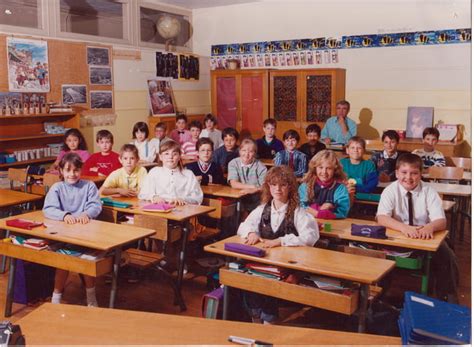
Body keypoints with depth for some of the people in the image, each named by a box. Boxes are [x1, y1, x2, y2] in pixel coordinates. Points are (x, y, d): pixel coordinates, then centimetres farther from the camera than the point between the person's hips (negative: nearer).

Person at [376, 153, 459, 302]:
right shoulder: (390, 190, -9)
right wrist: (403, 227, -42)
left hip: (425, 237, 1)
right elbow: (382, 218, -23)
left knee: (447, 256, -23)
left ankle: (447, 299, -4)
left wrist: (430, 227, -42)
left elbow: (441, 221, -17)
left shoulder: (429, 191, -7)